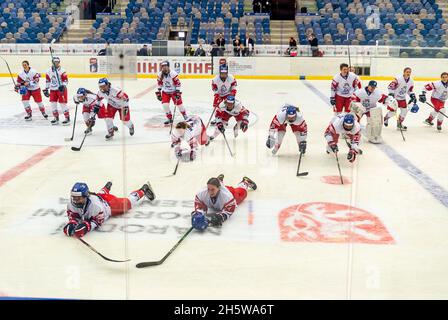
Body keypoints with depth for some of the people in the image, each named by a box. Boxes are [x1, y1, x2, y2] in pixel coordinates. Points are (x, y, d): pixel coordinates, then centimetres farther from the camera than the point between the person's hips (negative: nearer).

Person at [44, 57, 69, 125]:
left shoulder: (62, 71, -10)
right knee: (53, 103, 4)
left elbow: (65, 80, -12)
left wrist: (63, 86, -27)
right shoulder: (49, 71, 6)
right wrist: (46, 89, 14)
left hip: (61, 89, -5)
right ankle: (56, 118, 16)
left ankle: (67, 118, -3)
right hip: (53, 90, 5)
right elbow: (48, 81, 15)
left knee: (63, 103, -9)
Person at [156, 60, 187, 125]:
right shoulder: (160, 75, -9)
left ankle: (185, 116, 22)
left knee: (179, 103, -1)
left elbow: (178, 83, -18)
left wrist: (178, 92, -20)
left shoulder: (173, 74, -23)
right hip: (165, 92, 3)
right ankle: (169, 118, 4)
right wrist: (158, 92, 4)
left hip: (174, 91, -3)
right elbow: (159, 84, 4)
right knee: (165, 104, -11)